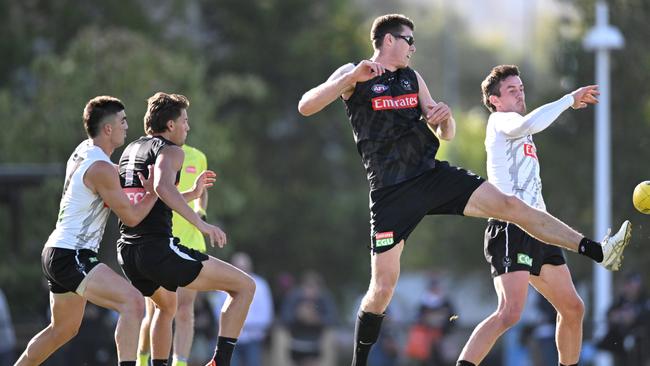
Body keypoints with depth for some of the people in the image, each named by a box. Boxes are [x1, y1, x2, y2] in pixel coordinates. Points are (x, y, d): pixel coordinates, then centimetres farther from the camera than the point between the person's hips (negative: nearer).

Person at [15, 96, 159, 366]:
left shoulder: (83, 151, 11)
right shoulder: (101, 169, -17)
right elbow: (131, 217, -12)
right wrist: (153, 192, 2)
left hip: (56, 253, 10)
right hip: (71, 256, -10)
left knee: (63, 329, 25)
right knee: (133, 303, -23)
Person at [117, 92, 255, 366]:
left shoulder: (131, 150, 22)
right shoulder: (170, 151, -4)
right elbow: (163, 187, -27)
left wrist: (192, 194, 33)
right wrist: (201, 224, -28)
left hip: (128, 251, 9)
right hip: (158, 248, -9)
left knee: (166, 306, 38)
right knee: (245, 286, -4)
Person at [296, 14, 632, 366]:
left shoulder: (413, 78, 15)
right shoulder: (353, 76, -1)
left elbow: (446, 134, 18)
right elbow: (305, 107, -16)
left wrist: (446, 116, -7)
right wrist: (354, 77, -27)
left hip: (432, 175, 5)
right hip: (391, 192, -5)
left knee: (511, 206, -8)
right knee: (383, 288, -7)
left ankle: (599, 252, -9)